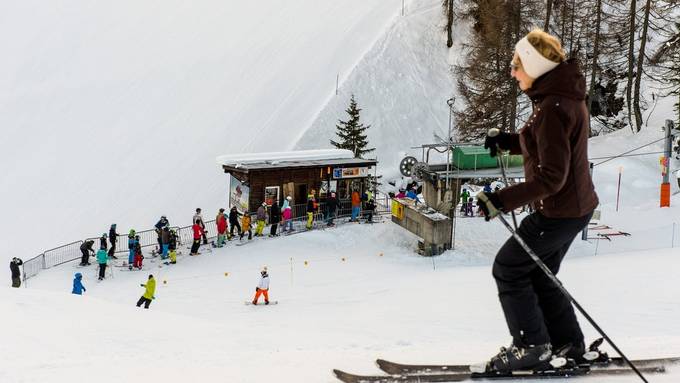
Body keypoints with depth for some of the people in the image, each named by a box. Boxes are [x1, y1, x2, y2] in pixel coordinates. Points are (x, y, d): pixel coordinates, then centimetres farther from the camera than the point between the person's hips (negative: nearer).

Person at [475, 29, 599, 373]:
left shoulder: (553, 108, -25)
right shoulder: (566, 96, 6)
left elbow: (551, 176, -28)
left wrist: (502, 200, -29)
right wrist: (509, 141, 11)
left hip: (558, 212, -10)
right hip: (575, 206, 10)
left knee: (508, 268, 4)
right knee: (538, 275, 21)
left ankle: (531, 346, 12)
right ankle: (567, 344, 28)